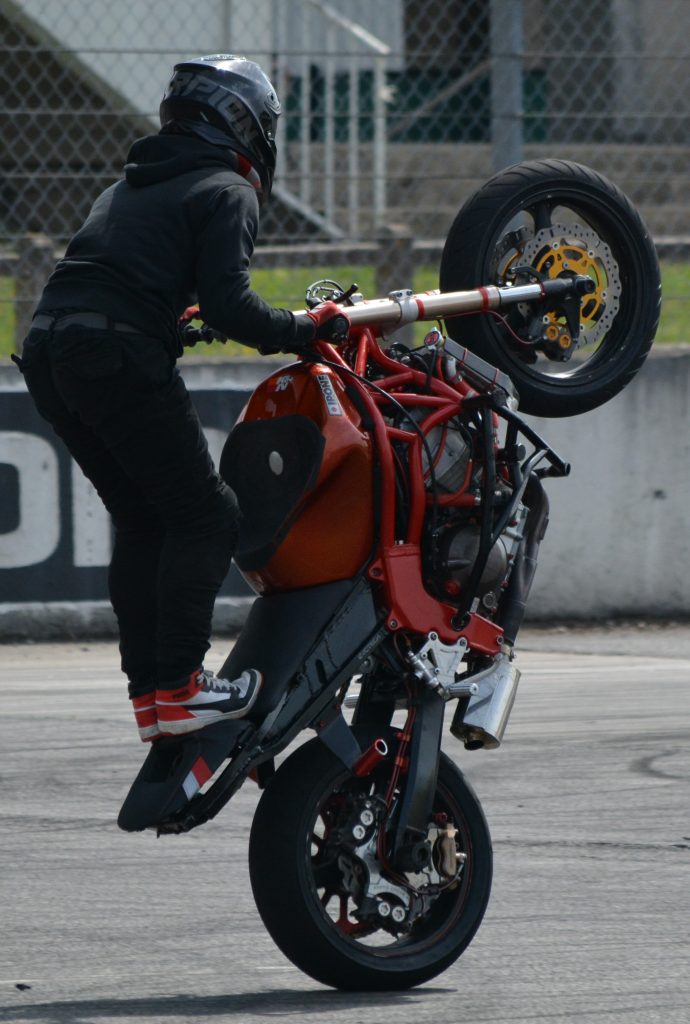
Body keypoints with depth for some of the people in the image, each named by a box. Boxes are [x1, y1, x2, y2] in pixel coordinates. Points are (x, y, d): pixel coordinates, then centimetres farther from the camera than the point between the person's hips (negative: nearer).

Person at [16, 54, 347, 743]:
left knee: (141, 521, 15)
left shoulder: (130, 186, 27)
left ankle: (147, 693, 11)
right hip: (118, 356, -9)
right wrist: (306, 331, -1)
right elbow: (227, 304, -11)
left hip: (47, 350, 9)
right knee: (204, 516, -4)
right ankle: (177, 687, -11)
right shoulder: (228, 190, 2)